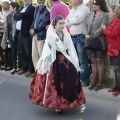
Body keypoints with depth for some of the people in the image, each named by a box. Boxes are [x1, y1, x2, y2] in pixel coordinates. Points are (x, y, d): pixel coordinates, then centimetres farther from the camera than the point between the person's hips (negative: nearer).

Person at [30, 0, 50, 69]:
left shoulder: (47, 12, -13)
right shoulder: (37, 9, 13)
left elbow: (43, 25, -16)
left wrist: (34, 30, -7)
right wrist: (32, 29, 5)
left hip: (41, 35, -8)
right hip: (35, 35, 8)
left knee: (41, 55, -6)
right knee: (34, 55, 10)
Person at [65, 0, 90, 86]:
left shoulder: (84, 9, -7)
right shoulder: (72, 10, 17)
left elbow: (77, 20, -20)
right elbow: (67, 23, 10)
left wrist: (69, 19, -2)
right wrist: (73, 21, -6)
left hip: (81, 38, -8)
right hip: (72, 37, 8)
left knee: (82, 61, -4)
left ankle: (85, 81, 4)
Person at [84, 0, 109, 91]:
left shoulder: (105, 15, -4)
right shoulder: (92, 14, 17)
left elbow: (101, 28, -14)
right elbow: (86, 25, 14)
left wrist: (92, 36, -16)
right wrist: (86, 34, -4)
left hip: (99, 42, -6)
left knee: (99, 61, -2)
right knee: (93, 61, 9)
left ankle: (100, 83, 5)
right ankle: (94, 81, 16)